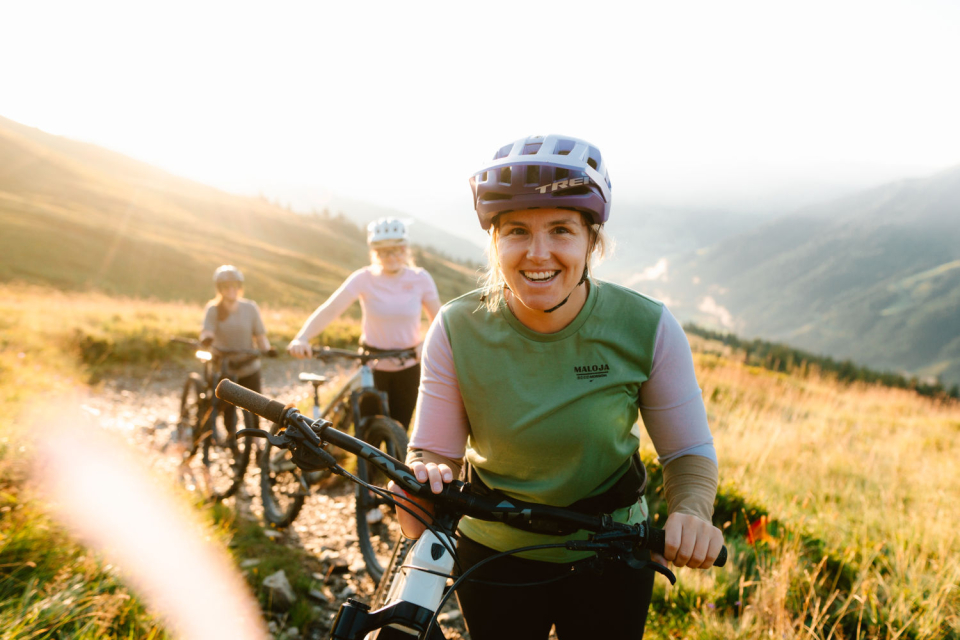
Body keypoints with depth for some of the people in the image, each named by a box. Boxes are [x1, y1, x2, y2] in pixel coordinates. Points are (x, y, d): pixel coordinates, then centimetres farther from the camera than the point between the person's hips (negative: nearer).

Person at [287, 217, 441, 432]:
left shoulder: (420, 279, -7)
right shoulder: (364, 278, -12)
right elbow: (330, 309, -24)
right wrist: (301, 338, -40)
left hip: (407, 368, 1)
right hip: (373, 367, -1)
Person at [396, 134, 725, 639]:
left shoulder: (648, 329, -19)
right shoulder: (457, 331, -18)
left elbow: (689, 451, -10)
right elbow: (433, 449, -13)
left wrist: (690, 513, -30)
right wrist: (422, 483, -36)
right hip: (494, 555, 1)